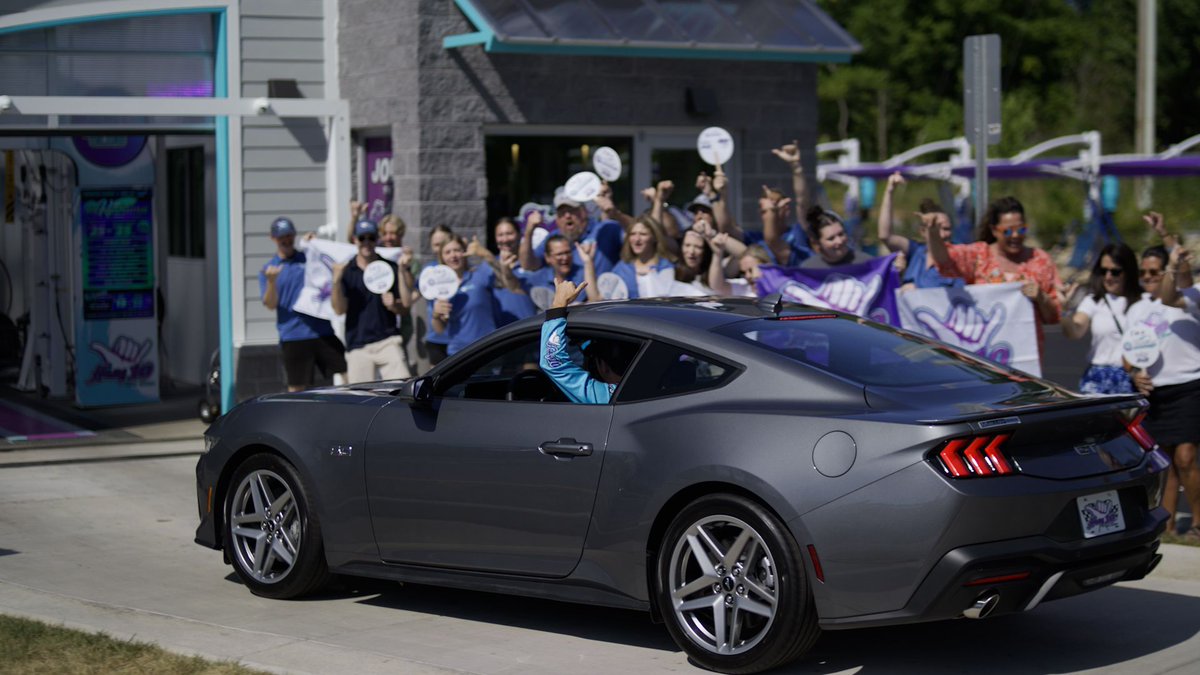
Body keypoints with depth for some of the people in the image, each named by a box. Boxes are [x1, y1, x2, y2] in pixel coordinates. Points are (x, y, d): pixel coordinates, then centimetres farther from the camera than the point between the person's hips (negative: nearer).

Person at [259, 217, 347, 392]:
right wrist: (271, 282, -23)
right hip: (293, 336, -2)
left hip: (322, 330, 2)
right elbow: (270, 304, -4)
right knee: (297, 389, 0)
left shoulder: (310, 258, 12)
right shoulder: (267, 270, 7)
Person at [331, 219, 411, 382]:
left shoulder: (390, 269, 7)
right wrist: (336, 281, -19)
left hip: (388, 341, 0)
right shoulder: (346, 271, 5)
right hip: (357, 345, 0)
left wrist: (393, 306, -14)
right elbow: (339, 309, -4)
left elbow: (405, 306, 9)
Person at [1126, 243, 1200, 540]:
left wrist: (1174, 268, -34)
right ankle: (1167, 523, 12)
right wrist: (1134, 374, -1)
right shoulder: (1137, 309, 17)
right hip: (1153, 391, 5)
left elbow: (1169, 299, -24)